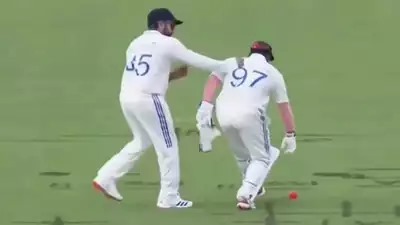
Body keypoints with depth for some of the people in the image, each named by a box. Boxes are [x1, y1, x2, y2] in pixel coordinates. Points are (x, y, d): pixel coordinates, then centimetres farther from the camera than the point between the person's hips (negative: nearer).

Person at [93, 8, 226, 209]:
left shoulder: (135, 44, 19)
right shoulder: (167, 43, -3)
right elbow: (198, 61, -1)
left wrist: (173, 75, 19)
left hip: (127, 97, 8)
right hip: (148, 99, -8)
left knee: (142, 142, 24)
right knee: (167, 146, 4)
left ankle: (106, 178, 17)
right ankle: (169, 198, 7)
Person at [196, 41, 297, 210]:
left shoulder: (231, 63, 22)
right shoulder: (273, 73, 19)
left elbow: (213, 80, 5)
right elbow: (284, 107, 22)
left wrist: (205, 106, -2)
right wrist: (290, 134, 30)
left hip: (223, 114, 3)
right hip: (249, 114, -3)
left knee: (242, 155, 26)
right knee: (261, 158, 9)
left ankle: (253, 188, 38)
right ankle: (246, 193, -12)